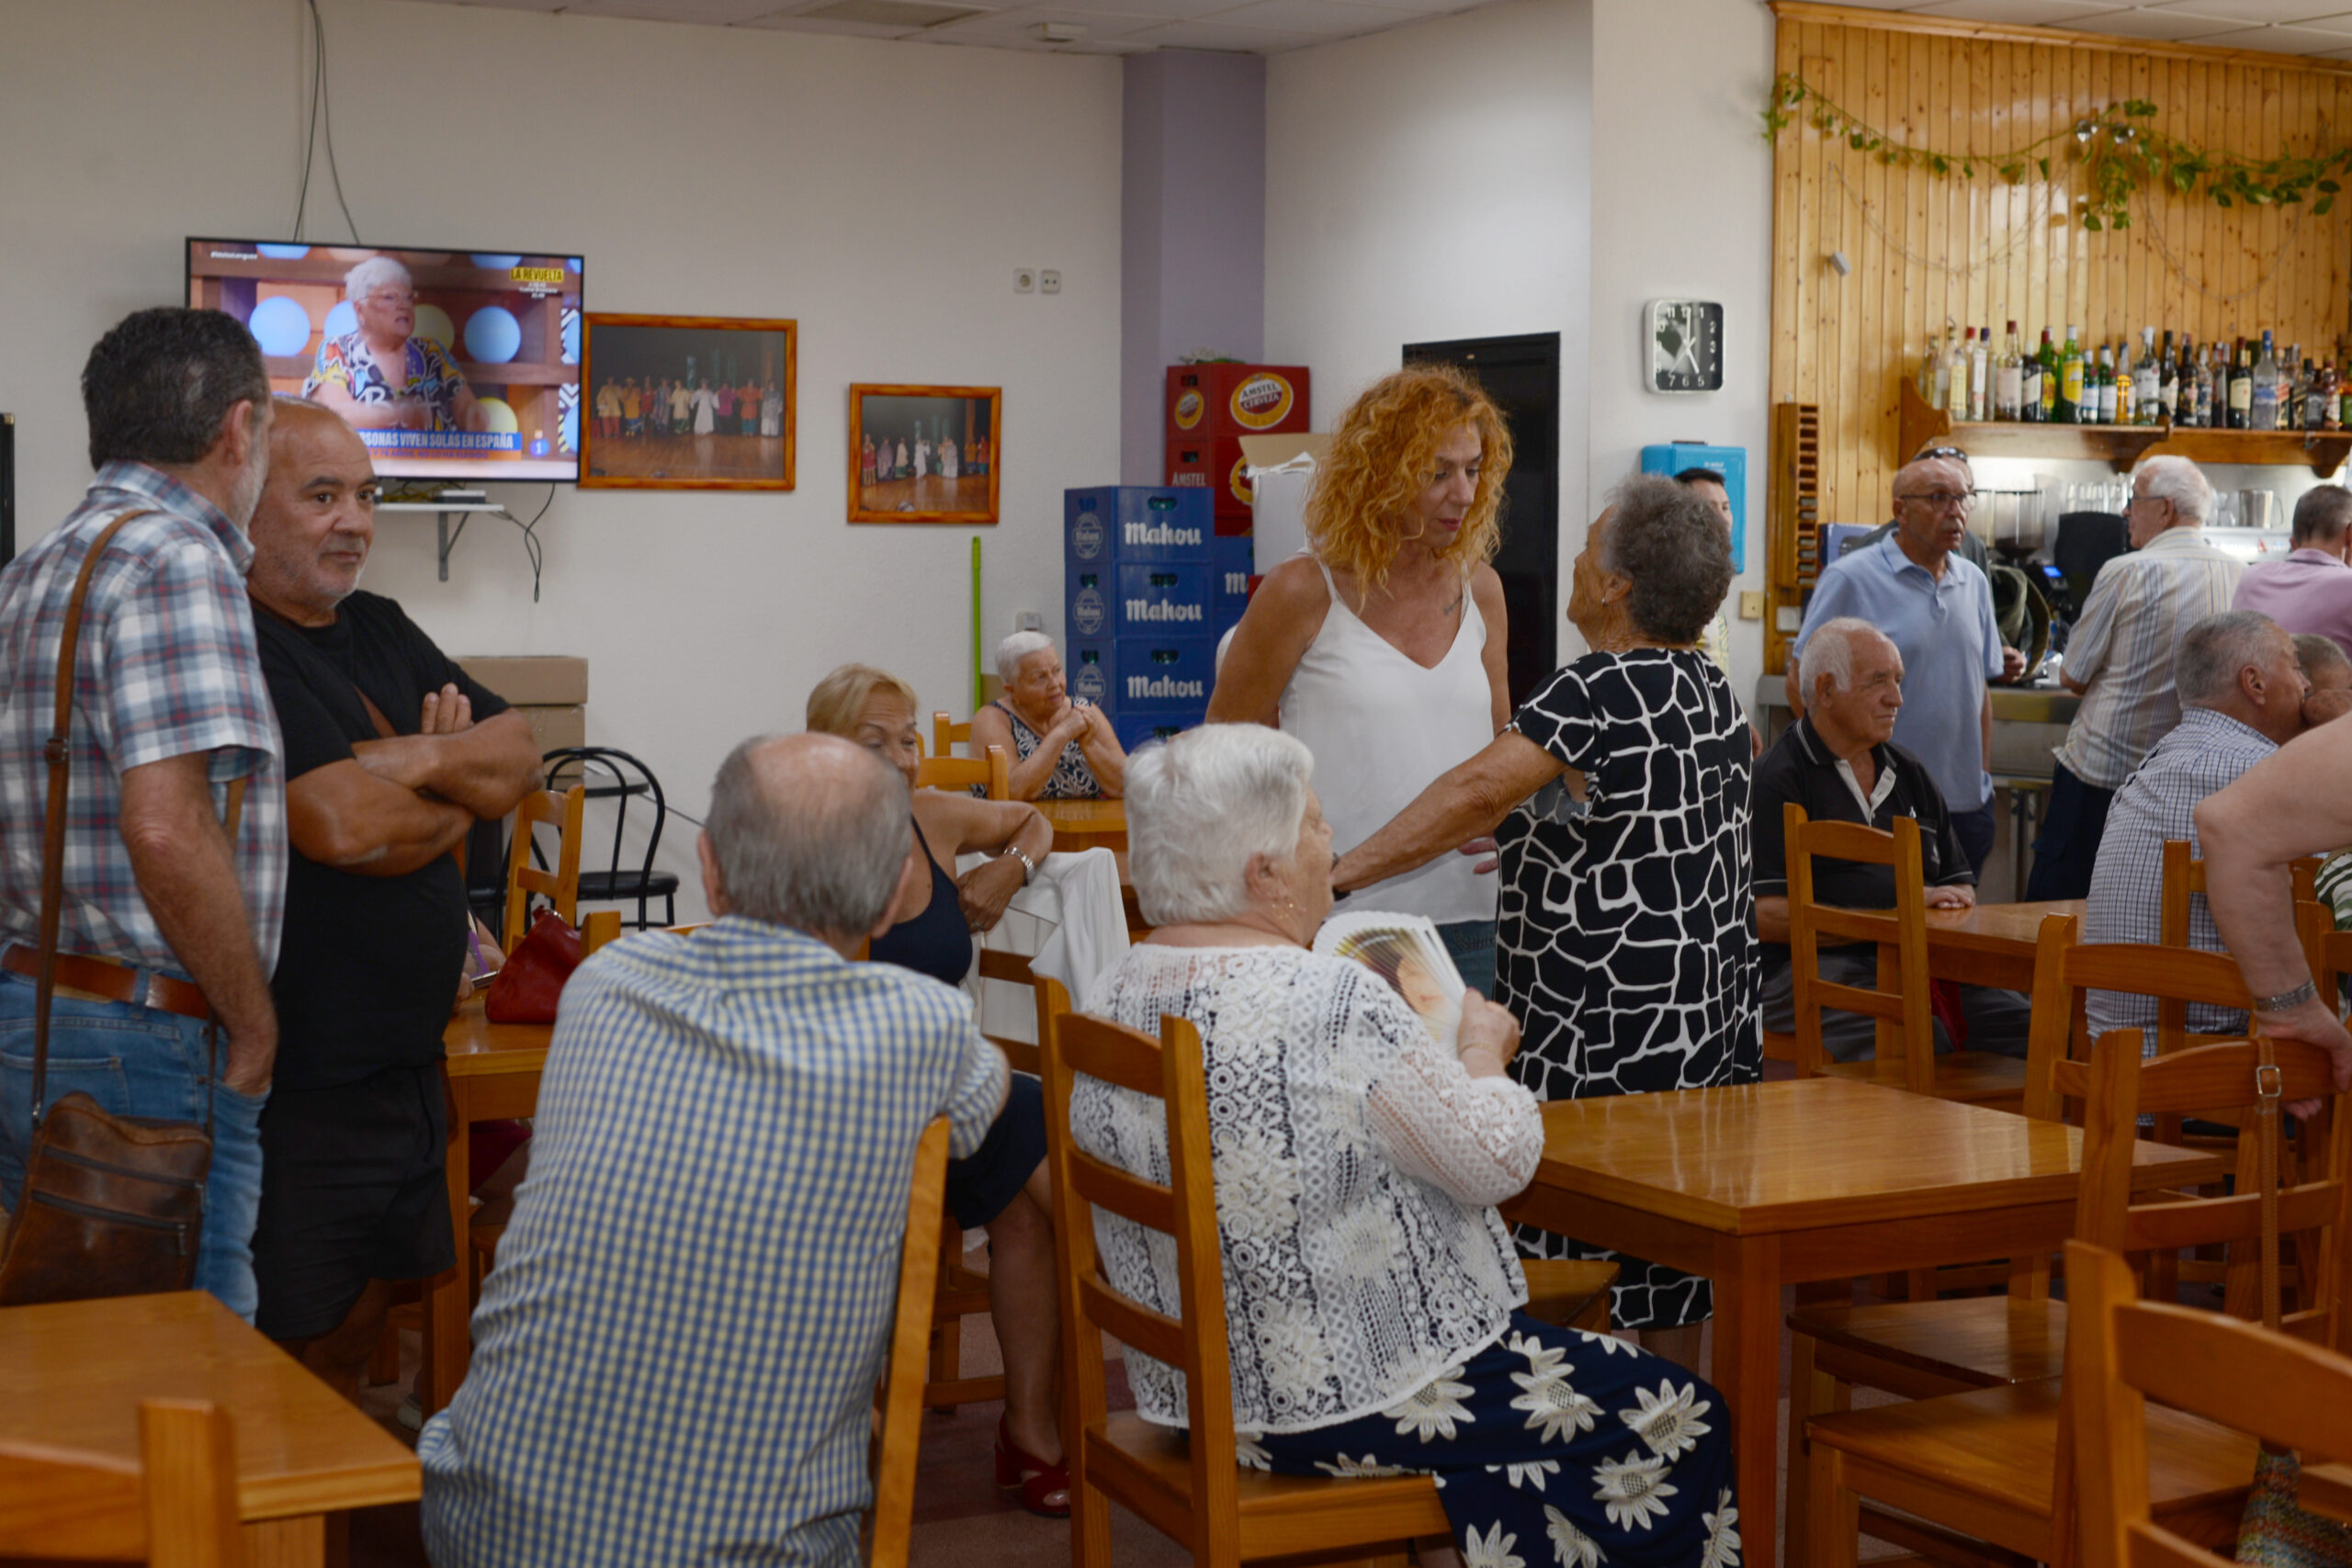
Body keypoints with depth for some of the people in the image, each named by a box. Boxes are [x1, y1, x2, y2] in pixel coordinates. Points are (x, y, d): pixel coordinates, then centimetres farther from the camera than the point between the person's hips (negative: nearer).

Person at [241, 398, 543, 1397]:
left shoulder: (379, 629, 14)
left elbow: (519, 753, 8)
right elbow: (346, 827, -23)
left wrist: (416, 761, -12)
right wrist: (461, 786, -3)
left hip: (407, 1055, 8)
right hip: (298, 1079, -8)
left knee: (359, 1323, 18)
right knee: (300, 1343, 0)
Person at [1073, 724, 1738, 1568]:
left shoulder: (1115, 993, 0)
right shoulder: (1335, 1003, -25)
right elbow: (1496, 1159, -15)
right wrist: (1483, 1044, 3)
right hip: (1355, 1396, -9)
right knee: (1681, 1422, 7)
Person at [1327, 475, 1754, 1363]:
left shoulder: (1602, 691, -16)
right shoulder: (1713, 690, 10)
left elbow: (1479, 793, -26)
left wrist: (1336, 878, -26)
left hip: (1609, 1030, -8)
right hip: (1713, 1015, 9)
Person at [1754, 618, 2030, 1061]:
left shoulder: (1908, 773, 24)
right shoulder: (1777, 779, -2)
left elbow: (1961, 884, 28)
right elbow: (1765, 915, -12)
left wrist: (1952, 901, 1)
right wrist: (1899, 916, -13)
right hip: (1817, 966, -7)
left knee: (2028, 1028, -19)